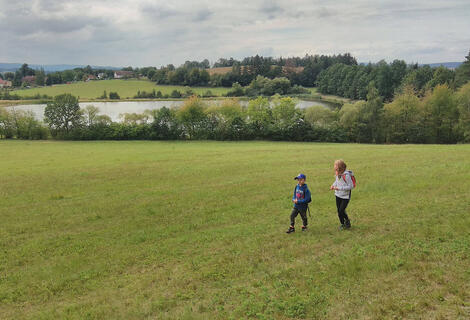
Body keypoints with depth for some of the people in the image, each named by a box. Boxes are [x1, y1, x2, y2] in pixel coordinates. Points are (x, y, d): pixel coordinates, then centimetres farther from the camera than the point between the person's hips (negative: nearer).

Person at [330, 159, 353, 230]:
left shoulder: (346, 175, -24)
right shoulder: (337, 174, -3)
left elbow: (350, 186, -22)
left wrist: (339, 188, -27)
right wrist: (333, 185, -5)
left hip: (345, 196, -6)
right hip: (338, 195, 6)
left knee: (341, 211, -8)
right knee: (339, 211, 11)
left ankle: (347, 220, 21)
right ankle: (342, 224, 31)